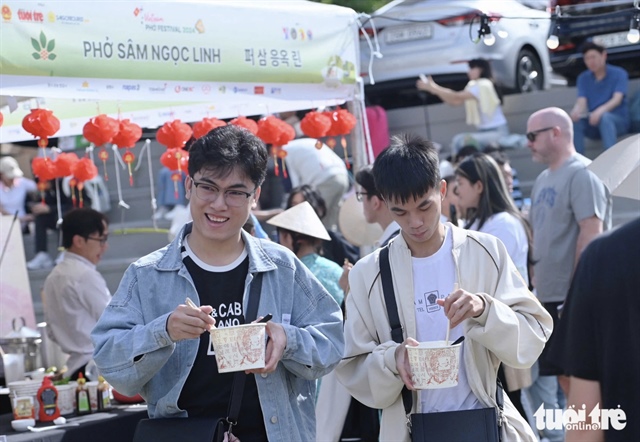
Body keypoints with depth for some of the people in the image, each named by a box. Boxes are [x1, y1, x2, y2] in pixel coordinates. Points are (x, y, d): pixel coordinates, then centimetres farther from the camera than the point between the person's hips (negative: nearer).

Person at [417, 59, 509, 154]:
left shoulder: (483, 85, -15)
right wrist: (434, 87, -5)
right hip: (486, 132, 10)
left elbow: (457, 97, -22)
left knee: (459, 141, -21)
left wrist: (433, 88, -20)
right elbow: (454, 102, 4)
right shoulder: (476, 86, 13)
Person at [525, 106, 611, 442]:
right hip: (545, 296, 9)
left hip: (571, 298, -9)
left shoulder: (582, 175, -13)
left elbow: (591, 235, -19)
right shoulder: (544, 179, 15)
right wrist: (534, 280, 16)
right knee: (538, 370, 11)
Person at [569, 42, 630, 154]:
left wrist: (600, 110, -38)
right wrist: (576, 110, -32)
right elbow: (582, 101, -5)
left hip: (618, 121, -3)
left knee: (604, 117, -37)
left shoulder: (619, 74, -2)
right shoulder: (583, 78, 9)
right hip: (594, 125, 3)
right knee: (574, 121, -28)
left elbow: (617, 99, -16)